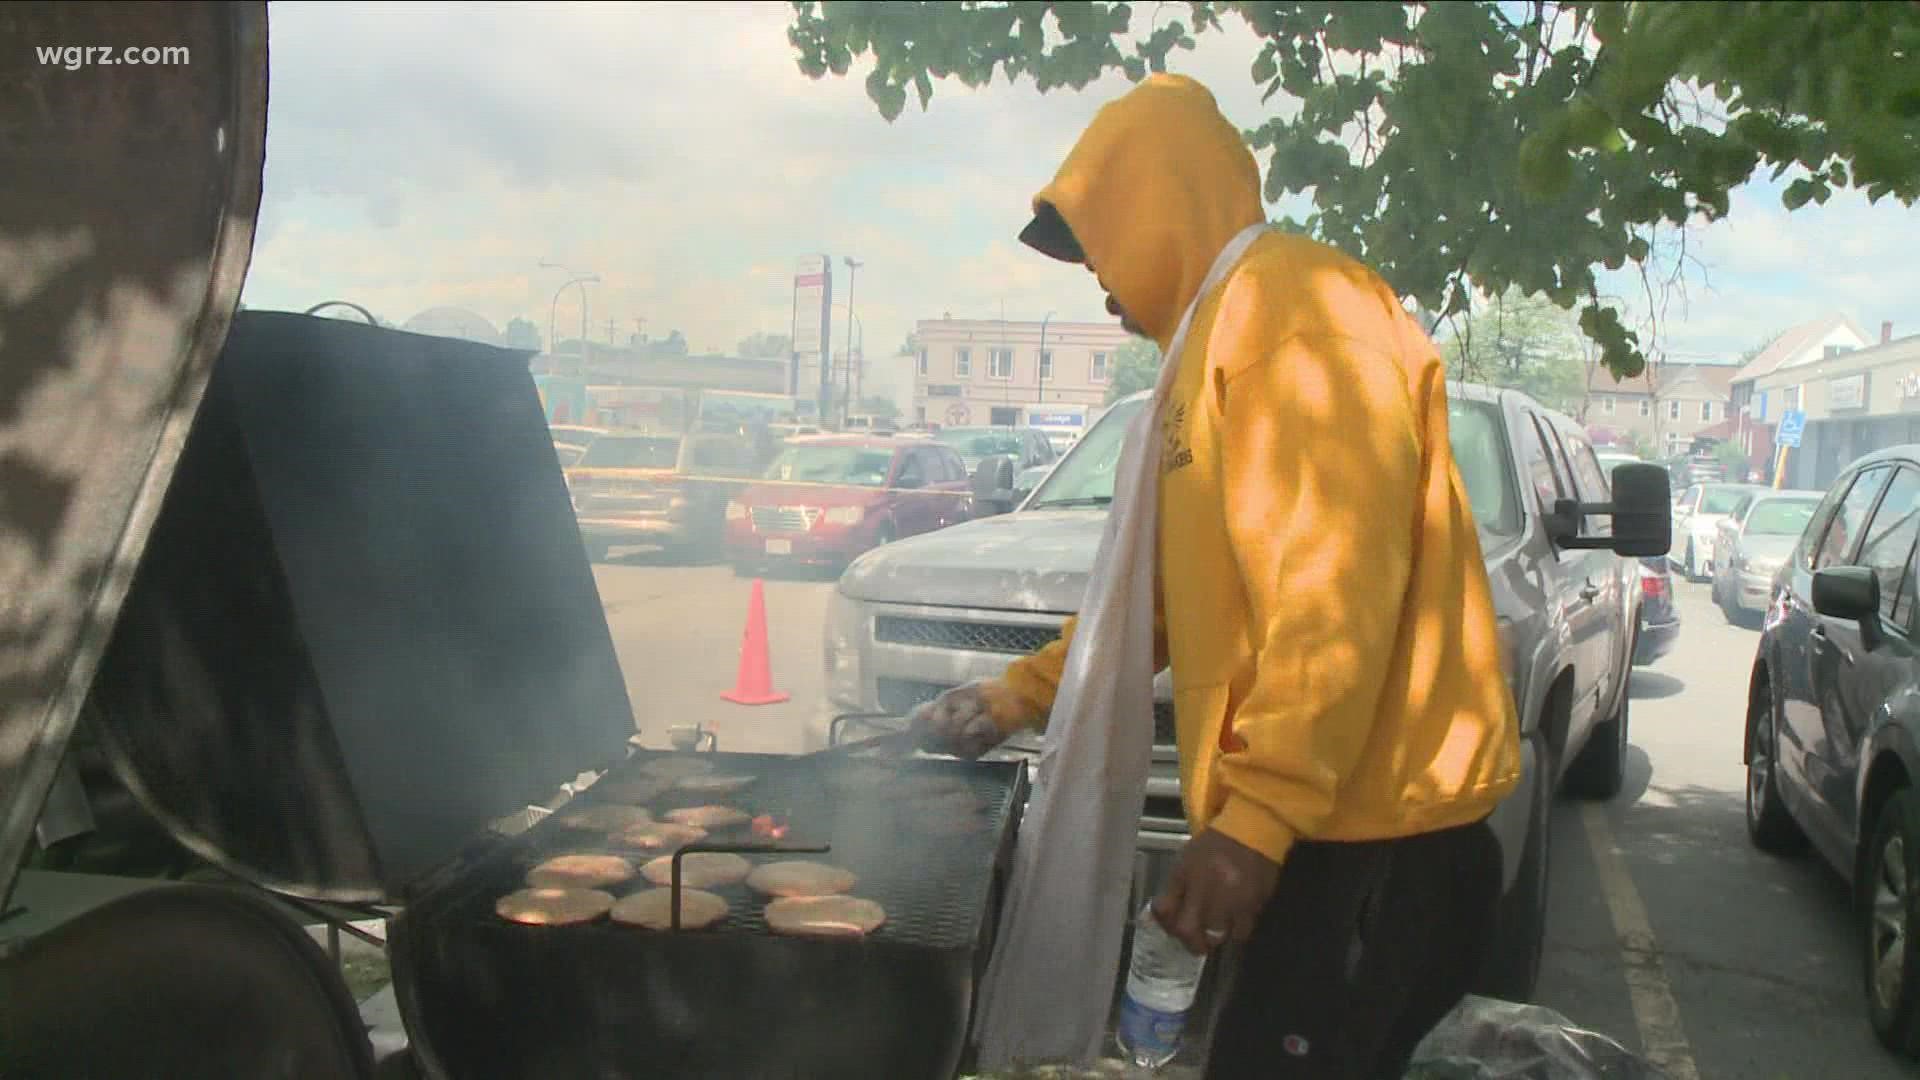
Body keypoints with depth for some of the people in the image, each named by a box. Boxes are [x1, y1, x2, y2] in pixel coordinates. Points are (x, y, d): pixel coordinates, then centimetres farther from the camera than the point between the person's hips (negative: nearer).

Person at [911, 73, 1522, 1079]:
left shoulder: (1292, 304, -13)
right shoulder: (1221, 334, 20)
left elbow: (1337, 588, -24)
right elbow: (1164, 583, 25)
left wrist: (1256, 816, -27)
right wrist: (1018, 694, 26)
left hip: (1368, 834, -10)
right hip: (1324, 823, 10)